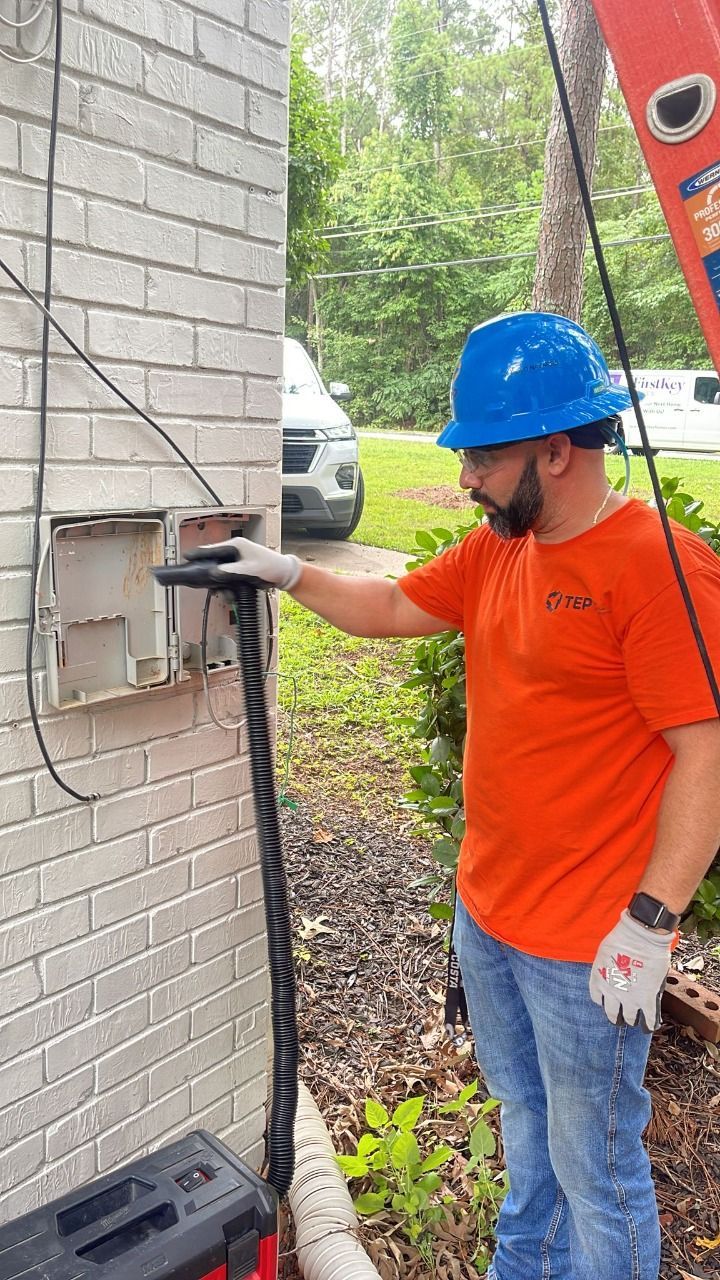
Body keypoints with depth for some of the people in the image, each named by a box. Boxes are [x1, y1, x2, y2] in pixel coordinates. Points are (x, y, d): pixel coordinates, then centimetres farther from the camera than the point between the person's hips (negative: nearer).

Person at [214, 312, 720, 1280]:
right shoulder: (498, 549, 4)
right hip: (485, 911, 8)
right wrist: (289, 573, 7)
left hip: (588, 945, -8)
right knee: (525, 1120, 29)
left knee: (594, 1169, 14)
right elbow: (391, 607, 15)